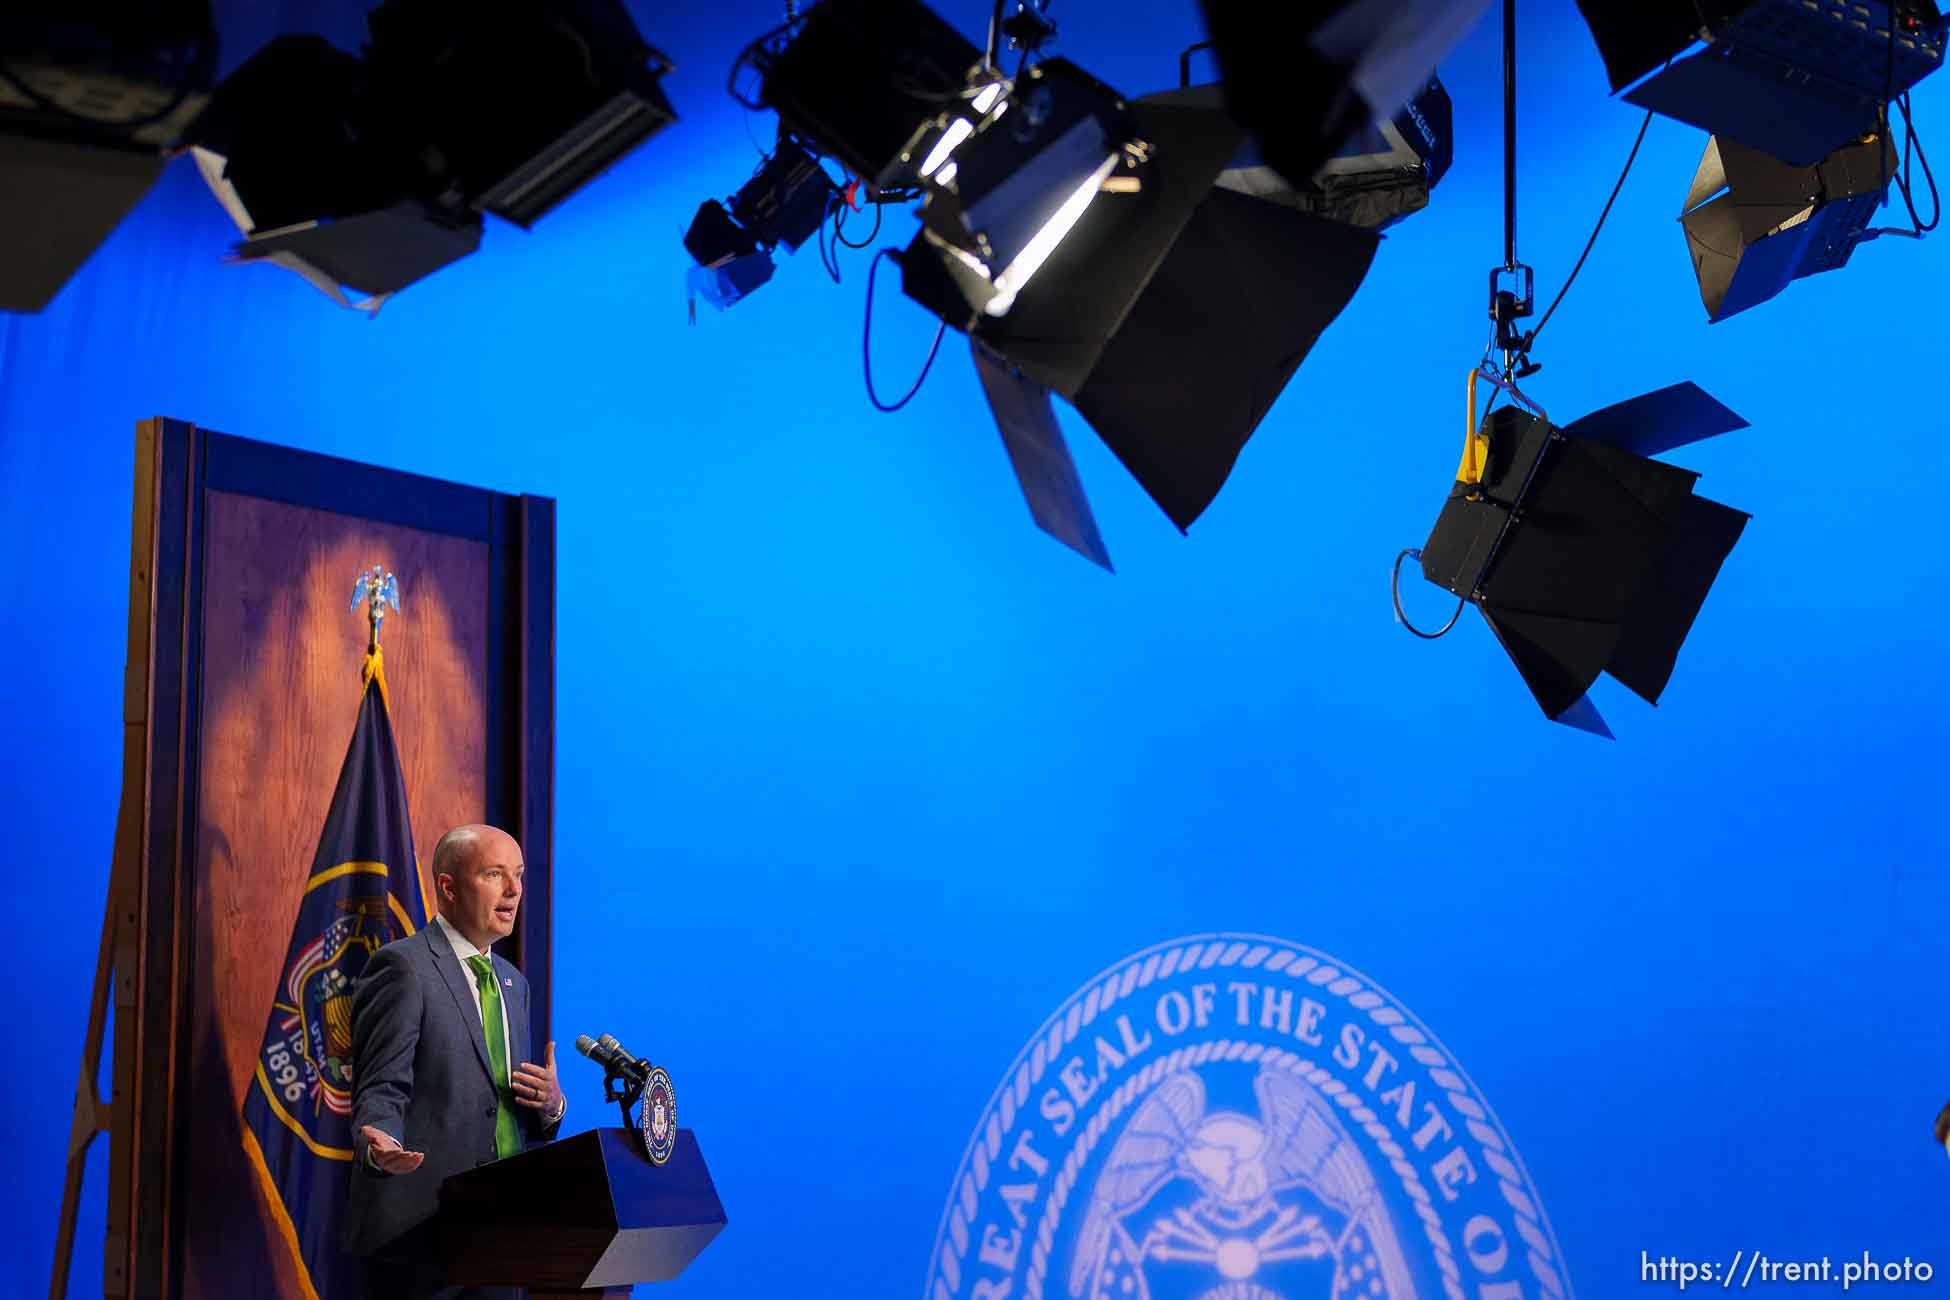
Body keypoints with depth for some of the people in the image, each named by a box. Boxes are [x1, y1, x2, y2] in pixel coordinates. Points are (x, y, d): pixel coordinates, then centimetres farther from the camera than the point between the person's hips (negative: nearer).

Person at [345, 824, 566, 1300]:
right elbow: (381, 1090, -14)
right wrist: (380, 1147, -34)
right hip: (417, 1232, -7)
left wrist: (551, 1104, -1)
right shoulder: (403, 966, -8)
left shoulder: (512, 983, 16)